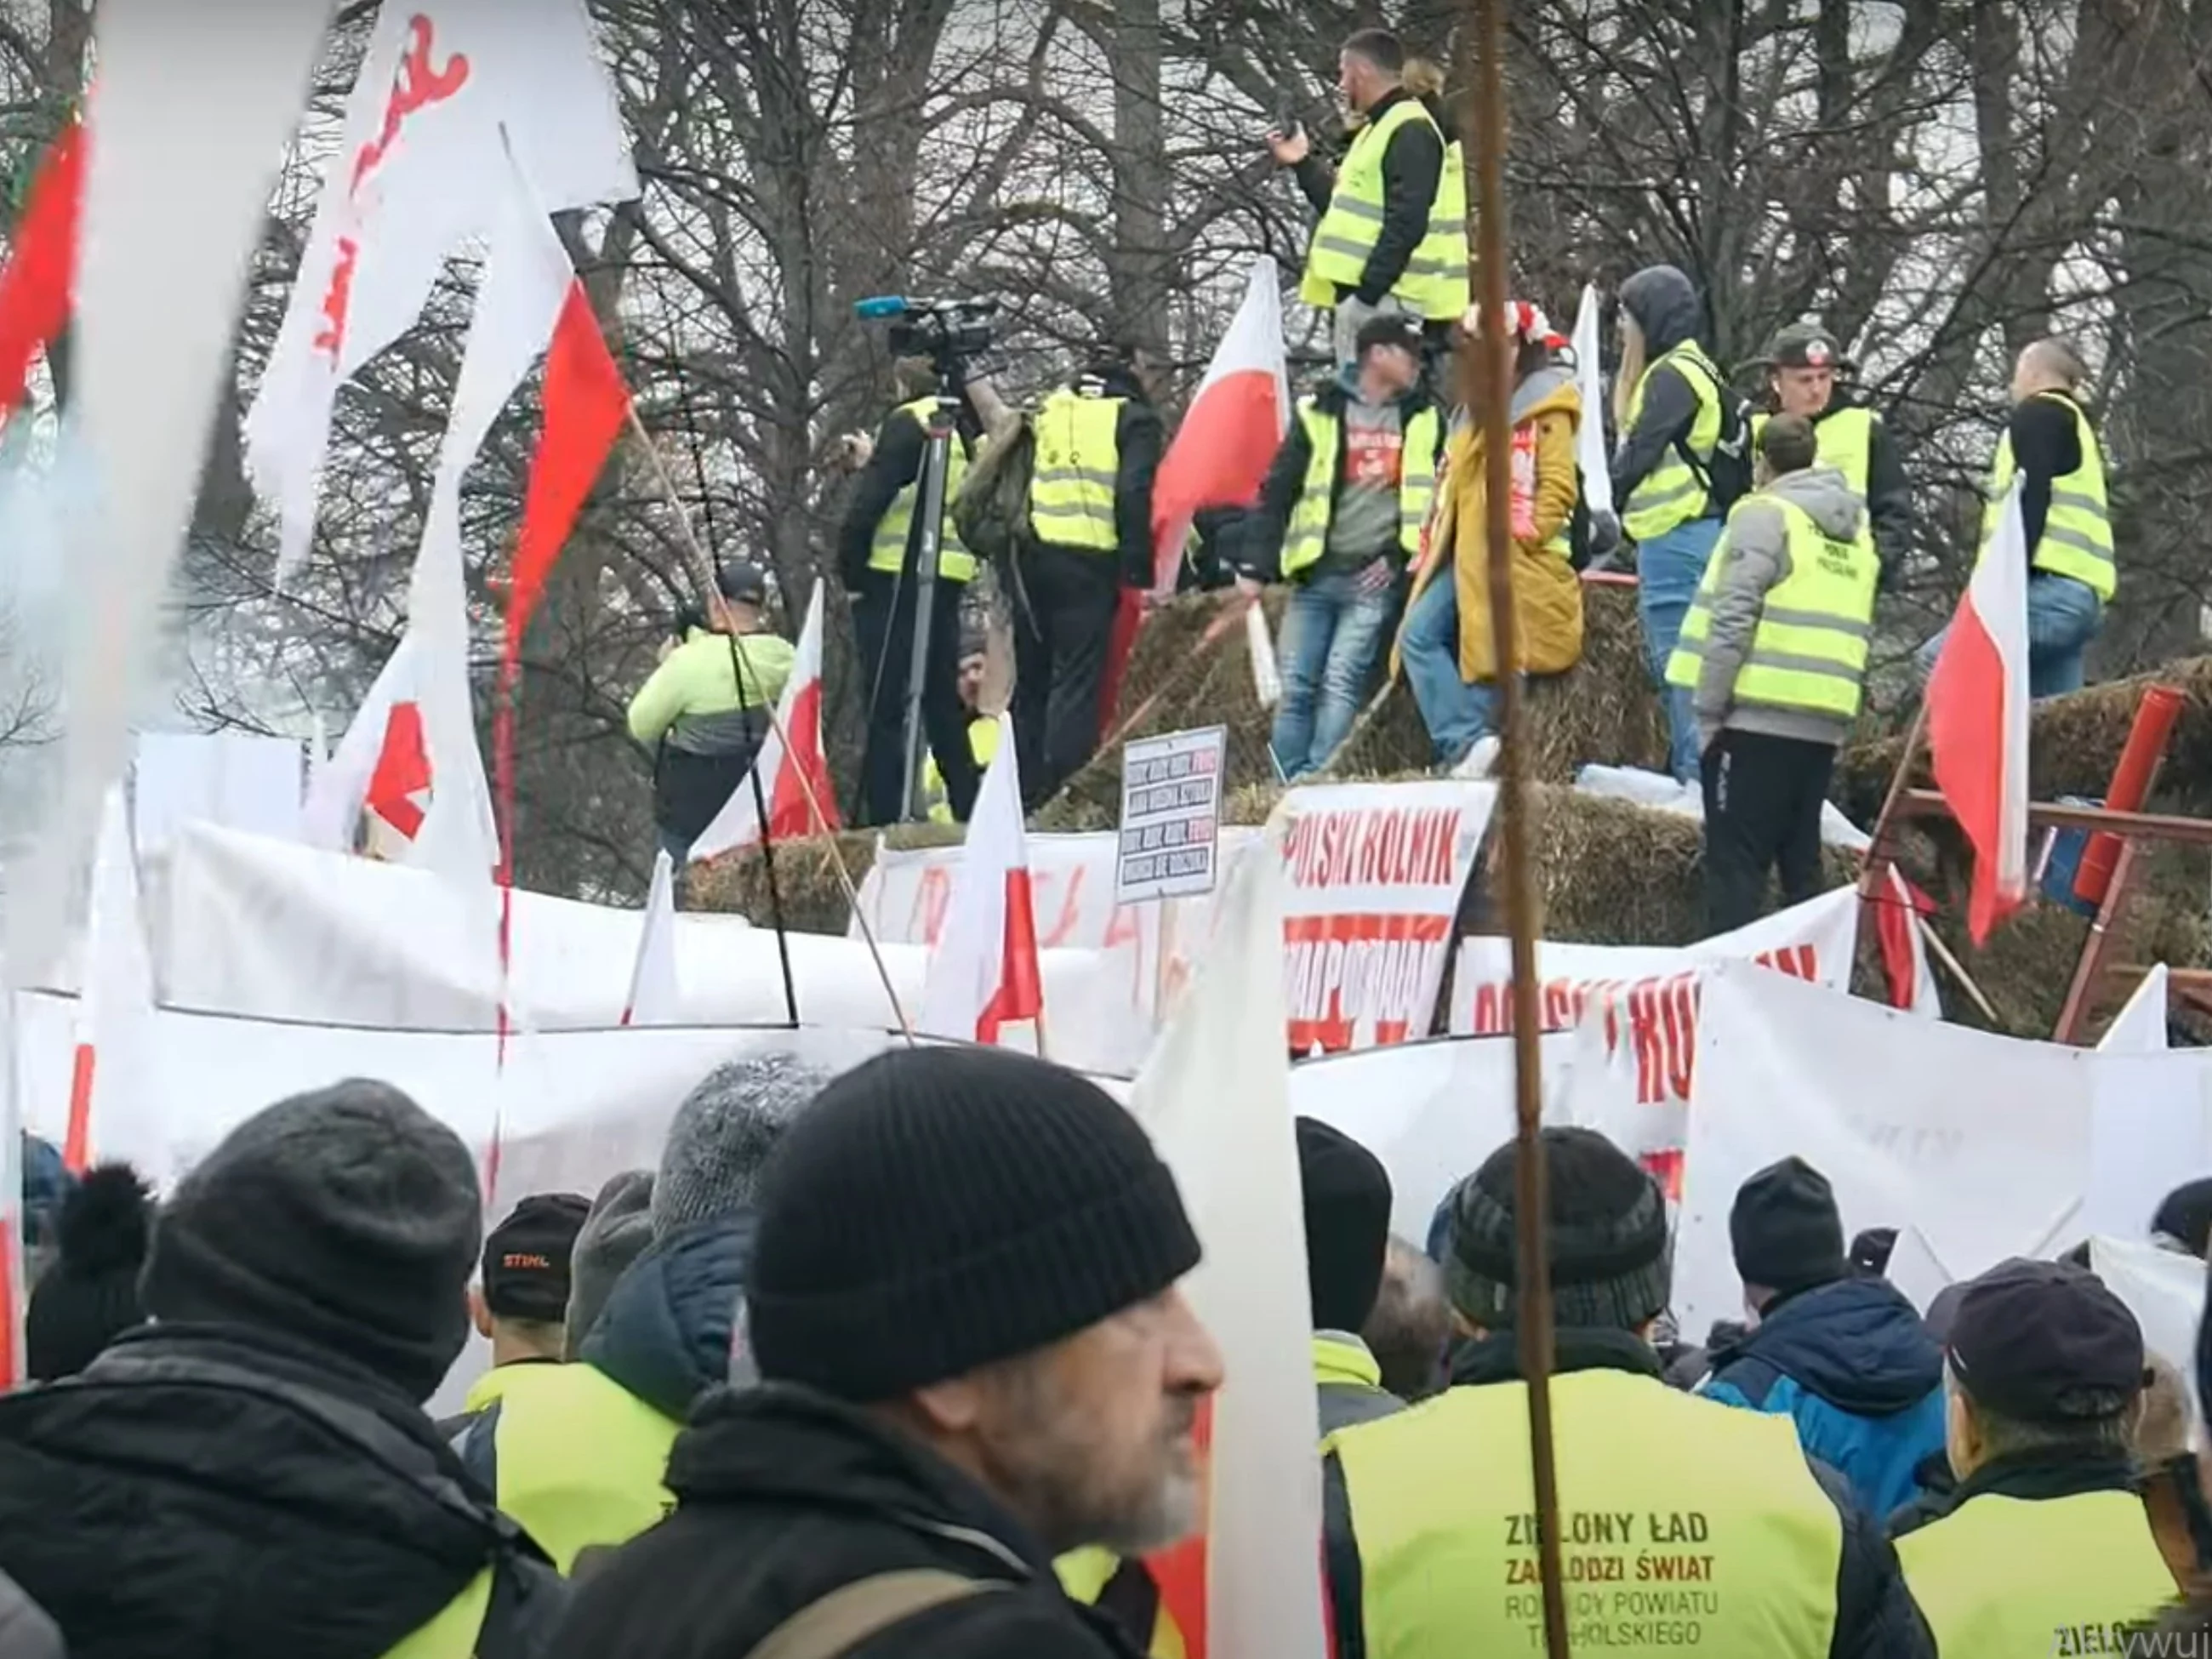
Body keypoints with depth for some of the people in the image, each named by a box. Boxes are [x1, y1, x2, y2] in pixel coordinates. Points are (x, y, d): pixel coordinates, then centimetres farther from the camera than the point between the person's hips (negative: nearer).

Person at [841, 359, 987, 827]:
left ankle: (882, 814, -9)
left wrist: (851, 572, -6)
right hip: (952, 576, 7)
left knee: (885, 703, -5)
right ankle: (969, 810, 15)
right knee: (942, 699, 15)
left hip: (897, 576, -7)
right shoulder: (967, 429, 15)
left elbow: (871, 500, -13)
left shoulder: (907, 424, -7)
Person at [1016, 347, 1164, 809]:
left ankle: (1022, 797, 12)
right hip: (1089, 561, -5)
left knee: (1031, 680, 12)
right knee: (1078, 680, -6)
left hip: (1032, 557, 5)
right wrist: (1140, 570, -8)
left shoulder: (1050, 411, 19)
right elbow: (1134, 494, -10)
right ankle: (1062, 798, -14)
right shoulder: (1134, 418, 1)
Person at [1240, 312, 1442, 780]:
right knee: (1295, 686, -5)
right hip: (1315, 574, 1)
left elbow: (1439, 497, 13)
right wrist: (1256, 566, -2)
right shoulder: (1320, 412, 6)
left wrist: (1401, 558, 1)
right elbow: (1277, 491, 5)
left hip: (1375, 579, -1)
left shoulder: (1426, 420, 11)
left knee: (1341, 684, -14)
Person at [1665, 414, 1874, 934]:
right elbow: (1858, 631, 13)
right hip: (1824, 723, 7)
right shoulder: (1852, 529, 17)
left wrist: (1707, 706, -8)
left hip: (1756, 718, -7)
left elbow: (1733, 618, -12)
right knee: (1801, 863, 13)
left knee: (1735, 863, -6)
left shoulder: (1765, 514, -4)